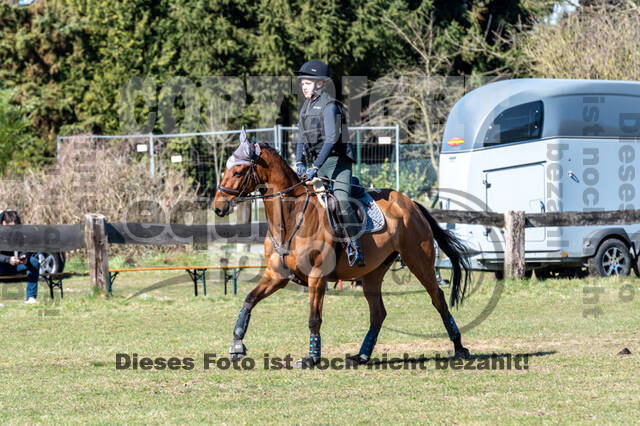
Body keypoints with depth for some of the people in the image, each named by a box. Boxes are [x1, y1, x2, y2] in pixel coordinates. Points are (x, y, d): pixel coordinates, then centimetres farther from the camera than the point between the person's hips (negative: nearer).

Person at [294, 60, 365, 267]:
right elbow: (302, 138, 17)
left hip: (337, 161, -9)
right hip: (318, 164, 9)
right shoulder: (306, 107, 14)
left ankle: (357, 249, -21)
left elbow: (331, 139, -20)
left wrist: (315, 167, -25)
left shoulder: (329, 106, -12)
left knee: (342, 202, -23)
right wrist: (299, 163, 0)